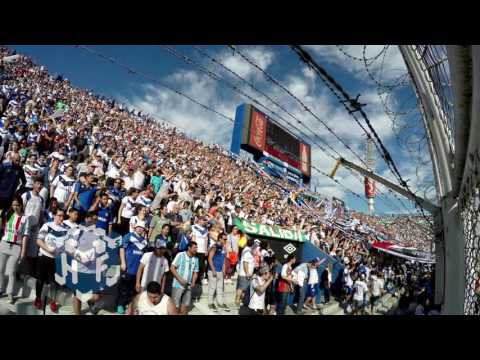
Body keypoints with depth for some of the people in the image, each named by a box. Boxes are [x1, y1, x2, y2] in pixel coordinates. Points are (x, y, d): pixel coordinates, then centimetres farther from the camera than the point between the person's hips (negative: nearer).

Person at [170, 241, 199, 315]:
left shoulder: (196, 259, 4)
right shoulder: (180, 255, -9)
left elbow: (195, 272, 12)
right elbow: (172, 268, -11)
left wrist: (193, 283, -4)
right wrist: (180, 279, -18)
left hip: (188, 286, 5)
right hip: (178, 285, -4)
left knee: (186, 305, 9)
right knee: (176, 306, 2)